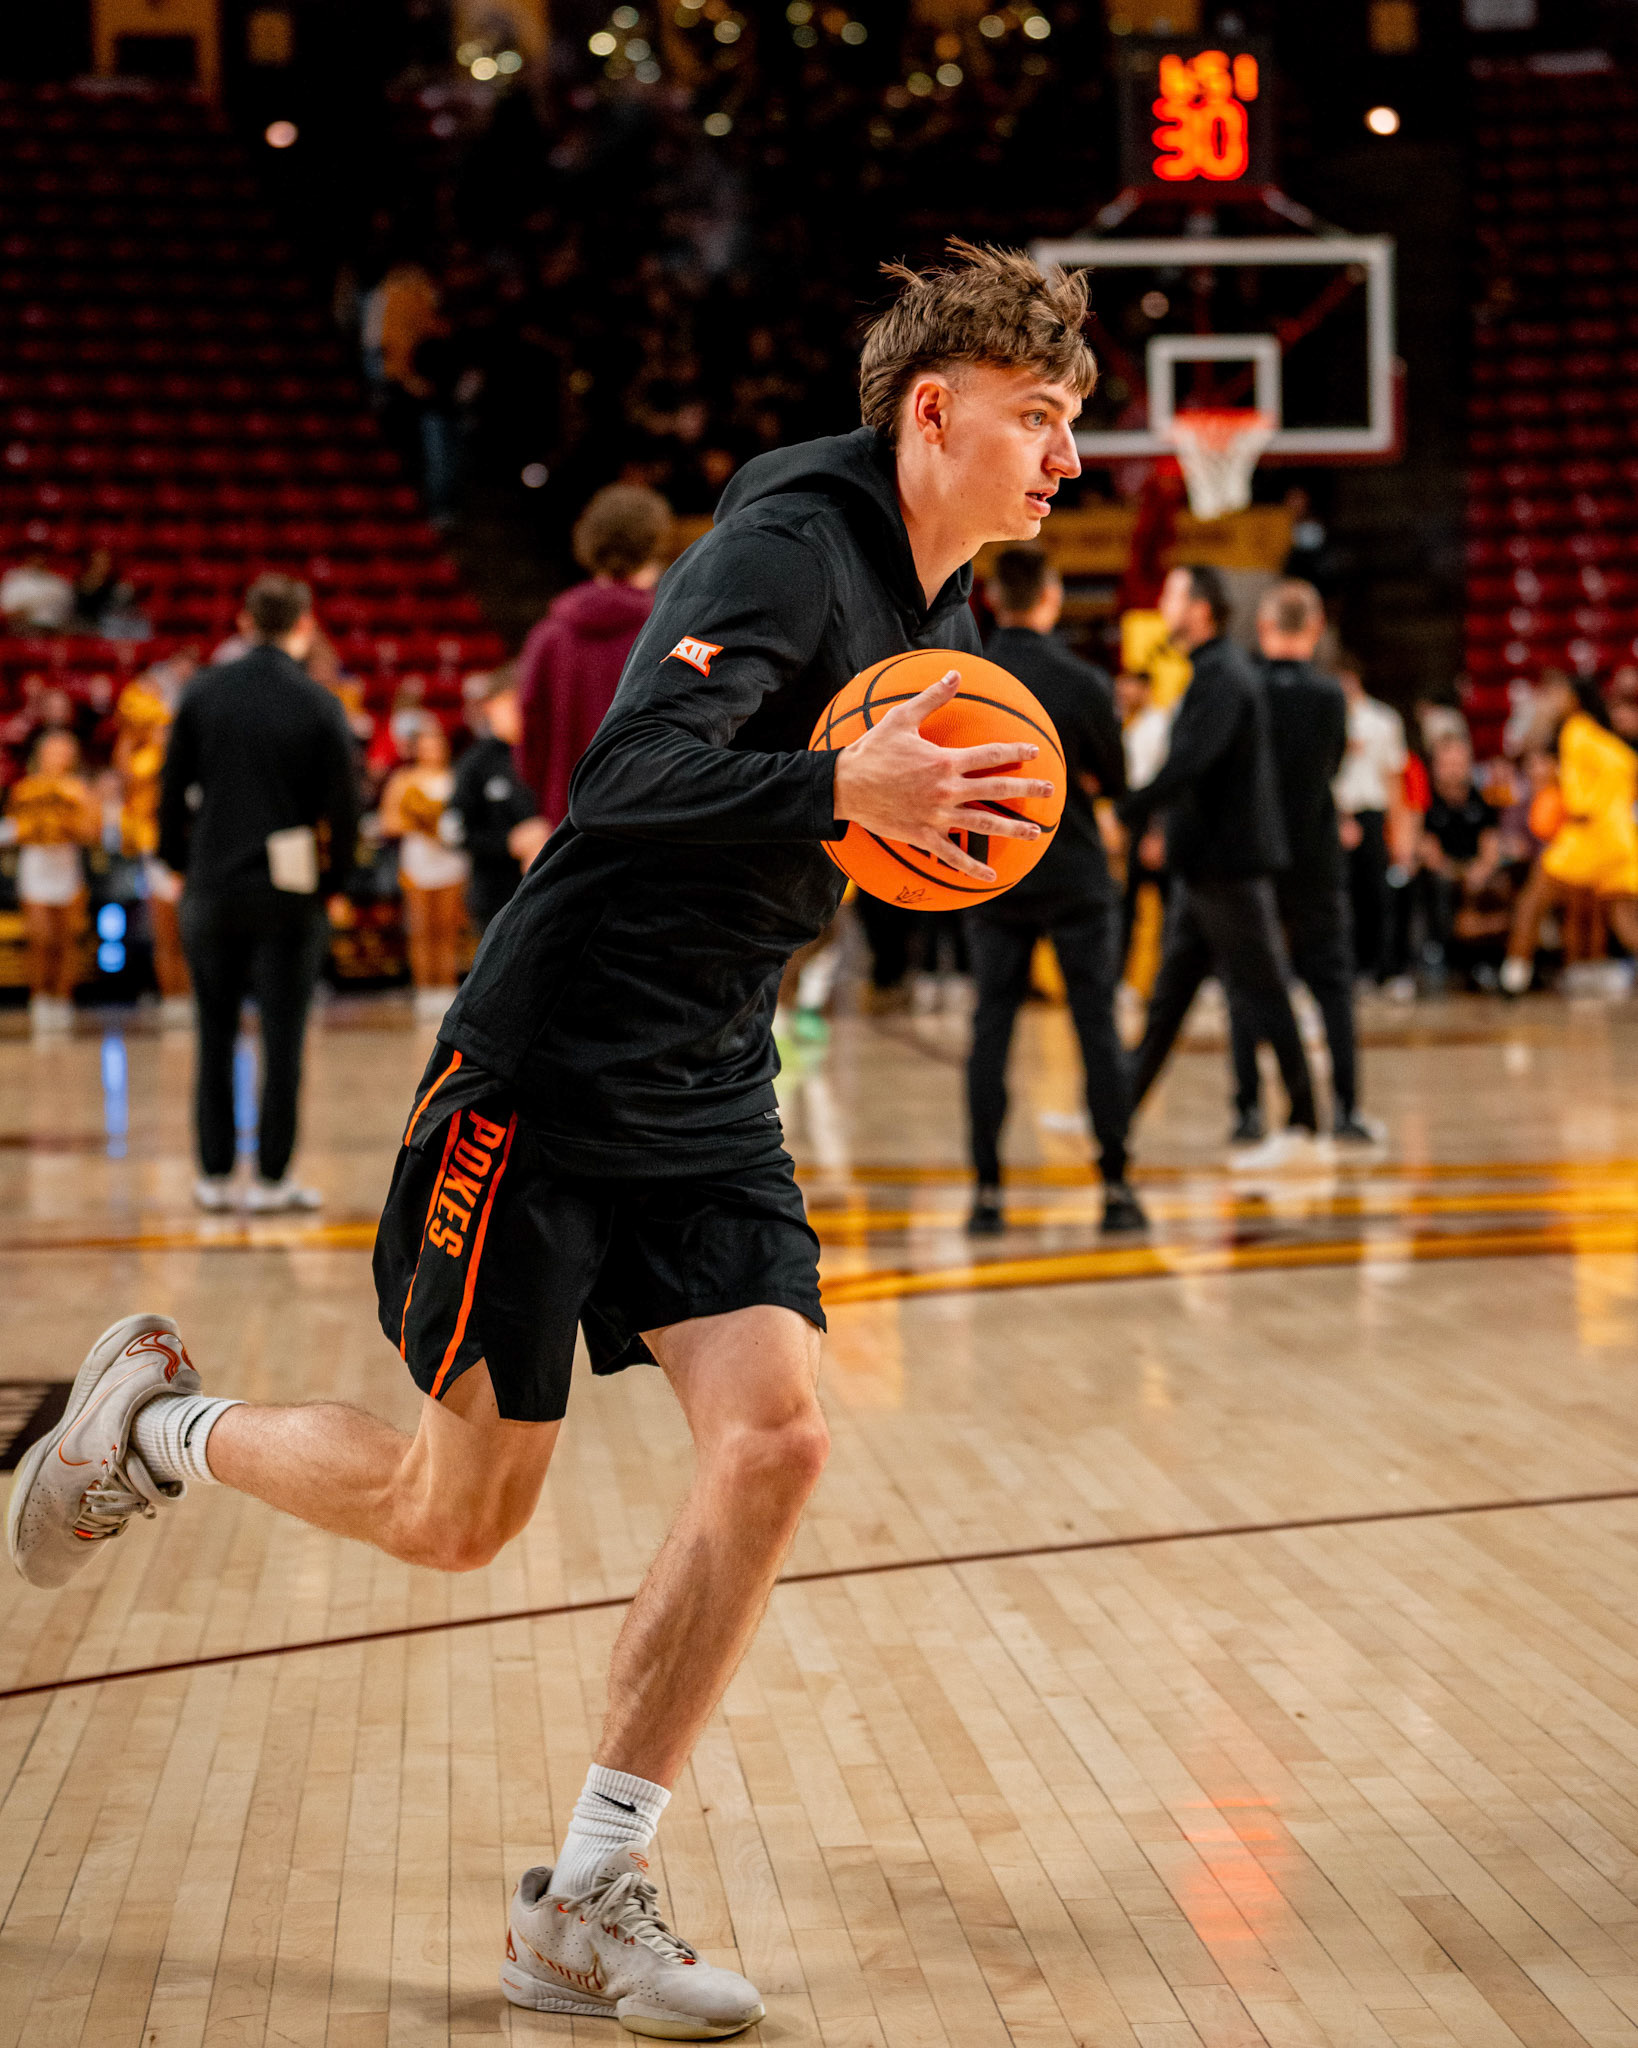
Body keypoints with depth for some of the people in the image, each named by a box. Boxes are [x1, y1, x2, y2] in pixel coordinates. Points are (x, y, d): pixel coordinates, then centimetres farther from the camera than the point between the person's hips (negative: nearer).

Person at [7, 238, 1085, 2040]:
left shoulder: (941, 617, 9)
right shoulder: (787, 550, -18)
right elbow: (628, 774, -32)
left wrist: (936, 813, 7)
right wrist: (837, 791, -47)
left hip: (709, 1106, 8)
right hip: (543, 1077, -7)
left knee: (773, 1441, -10)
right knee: (458, 1515, 3)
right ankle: (152, 1422, 32)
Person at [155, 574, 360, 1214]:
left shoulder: (201, 693, 0)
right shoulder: (320, 706, -7)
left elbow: (172, 789, 3)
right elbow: (341, 808, -7)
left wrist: (179, 862, 16)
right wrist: (332, 880, 7)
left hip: (211, 889, 2)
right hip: (288, 895, -2)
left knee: (215, 1037, 12)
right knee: (282, 1039, 4)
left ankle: (214, 1174, 15)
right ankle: (272, 1178, 6)